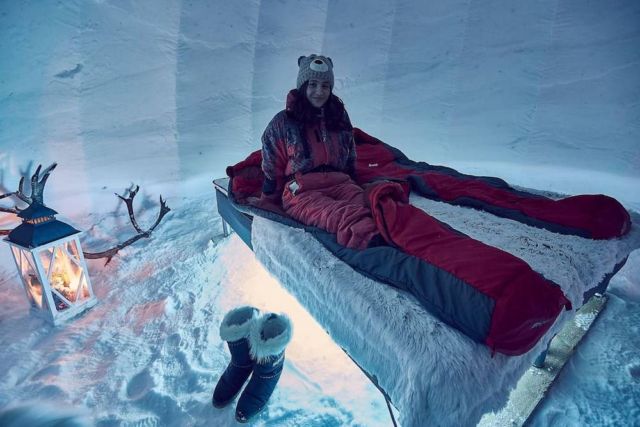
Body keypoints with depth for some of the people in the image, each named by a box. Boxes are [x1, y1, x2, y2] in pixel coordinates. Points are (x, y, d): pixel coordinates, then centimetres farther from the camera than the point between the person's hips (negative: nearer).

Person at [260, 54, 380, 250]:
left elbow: (351, 159, 28)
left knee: (363, 202, -32)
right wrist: (270, 202, 15)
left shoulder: (340, 116, 19)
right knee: (335, 214, -38)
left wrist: (351, 185, 26)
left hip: (339, 184, 4)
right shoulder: (282, 122, 8)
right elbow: (272, 168, 12)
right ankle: (374, 237, -64)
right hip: (301, 190, -4)